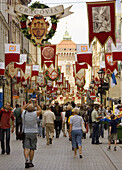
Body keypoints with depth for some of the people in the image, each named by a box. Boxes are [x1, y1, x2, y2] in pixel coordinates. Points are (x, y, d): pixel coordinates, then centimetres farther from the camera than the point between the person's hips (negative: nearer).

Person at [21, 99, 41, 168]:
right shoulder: (35, 114, -11)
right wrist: (36, 103, 17)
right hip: (33, 133, 0)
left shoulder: (24, 113, -7)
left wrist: (28, 103, 21)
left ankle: (26, 160, -24)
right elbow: (40, 110, 11)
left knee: (26, 147, -4)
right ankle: (30, 162, 12)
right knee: (32, 148, 7)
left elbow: (22, 108, 17)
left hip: (25, 133, 1)